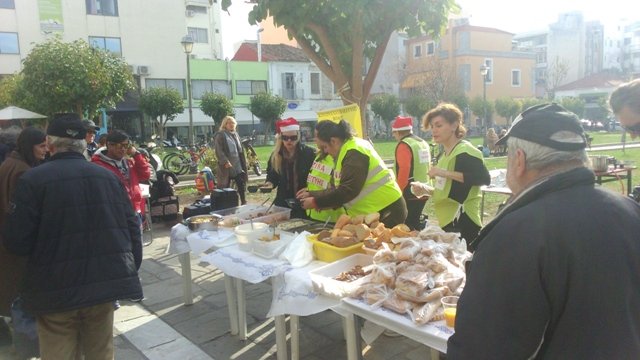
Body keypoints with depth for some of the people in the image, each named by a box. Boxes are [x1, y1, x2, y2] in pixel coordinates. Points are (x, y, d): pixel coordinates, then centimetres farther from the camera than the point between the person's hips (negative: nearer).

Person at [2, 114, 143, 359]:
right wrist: (129, 273, 16)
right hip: (105, 282, 4)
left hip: (56, 289, -3)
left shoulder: (32, 180, -9)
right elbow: (131, 229, 6)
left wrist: (44, 249, 12)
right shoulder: (109, 177, 5)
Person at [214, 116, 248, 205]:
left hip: (238, 166, 6)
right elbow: (218, 151, -15)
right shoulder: (220, 135, -6)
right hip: (226, 166, -6)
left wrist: (244, 163, 16)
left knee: (242, 185, 8)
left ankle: (244, 203, 19)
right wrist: (225, 161, -25)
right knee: (225, 188, 1)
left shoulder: (235, 134, 17)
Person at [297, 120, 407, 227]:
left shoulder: (354, 153, -19)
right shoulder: (348, 150, 13)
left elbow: (347, 190, -25)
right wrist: (312, 194, 10)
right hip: (373, 211, 10)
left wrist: (315, 202, -17)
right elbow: (340, 189, 15)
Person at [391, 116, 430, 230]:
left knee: (408, 225, -2)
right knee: (415, 222, 18)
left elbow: (404, 170, -21)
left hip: (410, 193, -9)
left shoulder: (403, 145, -13)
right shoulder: (423, 143, 13)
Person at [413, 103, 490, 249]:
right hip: (447, 223, 9)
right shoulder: (445, 154, 12)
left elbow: (484, 178, -27)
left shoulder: (465, 151, -13)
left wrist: (445, 173, -28)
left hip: (462, 223, -9)